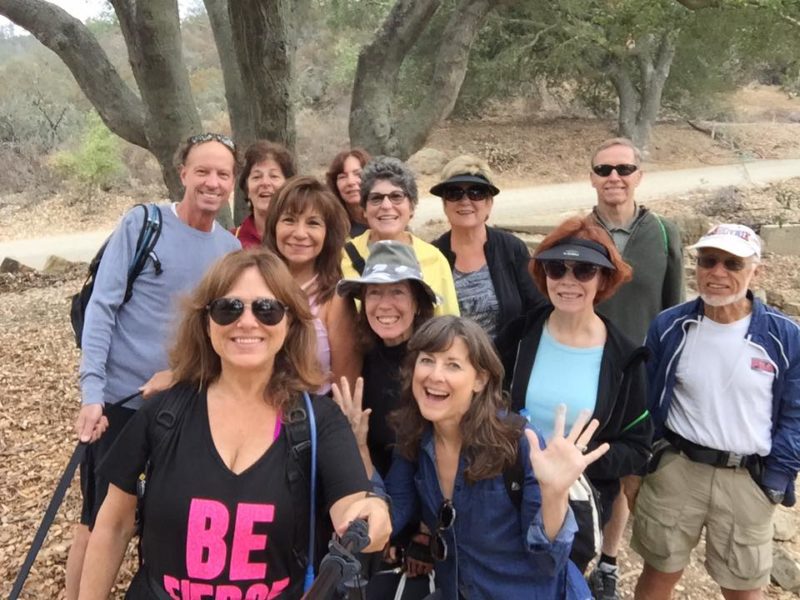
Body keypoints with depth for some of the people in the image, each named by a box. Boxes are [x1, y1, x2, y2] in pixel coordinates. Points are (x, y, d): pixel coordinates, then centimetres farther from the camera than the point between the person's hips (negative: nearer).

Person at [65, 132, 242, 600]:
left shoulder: (232, 249, 2)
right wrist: (91, 393, -18)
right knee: (103, 515, 6)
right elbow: (100, 309, -12)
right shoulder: (141, 224, -9)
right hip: (121, 398, -3)